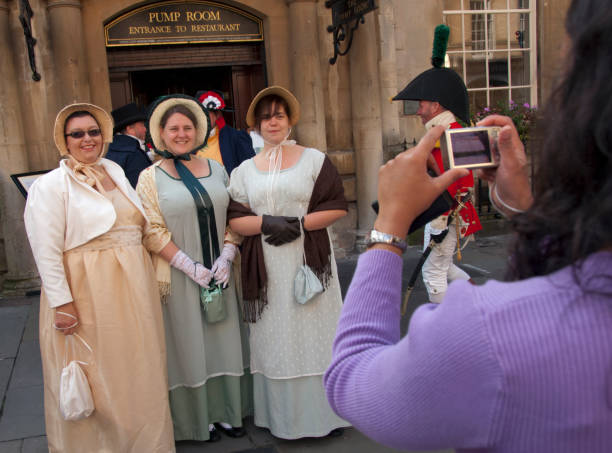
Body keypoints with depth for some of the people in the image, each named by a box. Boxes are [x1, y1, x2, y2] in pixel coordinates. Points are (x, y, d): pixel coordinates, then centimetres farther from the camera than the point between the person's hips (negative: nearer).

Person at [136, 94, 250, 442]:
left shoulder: (216, 169, 8)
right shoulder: (151, 177, -2)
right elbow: (153, 232, -9)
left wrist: (226, 257, -7)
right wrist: (191, 267, -15)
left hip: (220, 275, 3)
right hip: (179, 278, -3)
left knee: (223, 340, 10)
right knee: (189, 345, 6)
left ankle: (227, 412, 25)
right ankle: (198, 419, 22)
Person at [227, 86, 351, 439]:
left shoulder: (314, 159, 3)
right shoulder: (245, 170, 10)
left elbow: (338, 207, -3)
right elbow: (236, 219, 1)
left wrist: (299, 223, -14)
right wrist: (267, 222, -17)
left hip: (310, 259, -2)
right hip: (266, 267, 2)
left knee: (314, 331, 4)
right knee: (276, 338, 8)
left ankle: (324, 412, 21)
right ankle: (284, 418, 23)